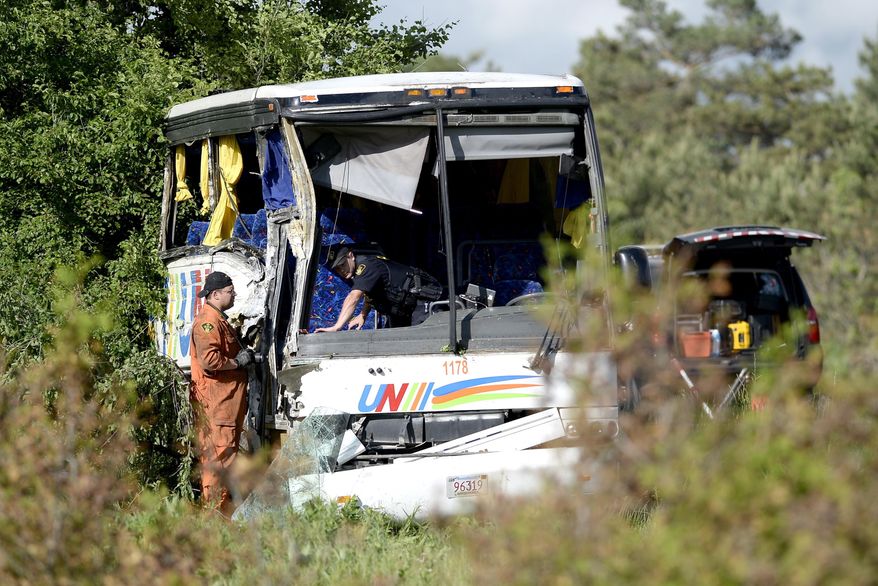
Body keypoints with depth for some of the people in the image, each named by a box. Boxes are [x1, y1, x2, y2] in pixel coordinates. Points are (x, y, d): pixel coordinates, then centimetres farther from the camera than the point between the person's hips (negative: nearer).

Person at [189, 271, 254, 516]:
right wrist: (237, 362, -13)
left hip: (227, 399, 11)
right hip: (215, 401, -11)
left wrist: (243, 354, 22)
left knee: (227, 449, 14)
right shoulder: (207, 321, -13)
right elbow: (209, 360, -25)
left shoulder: (219, 320, 23)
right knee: (219, 452, -12)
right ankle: (215, 508, -14)